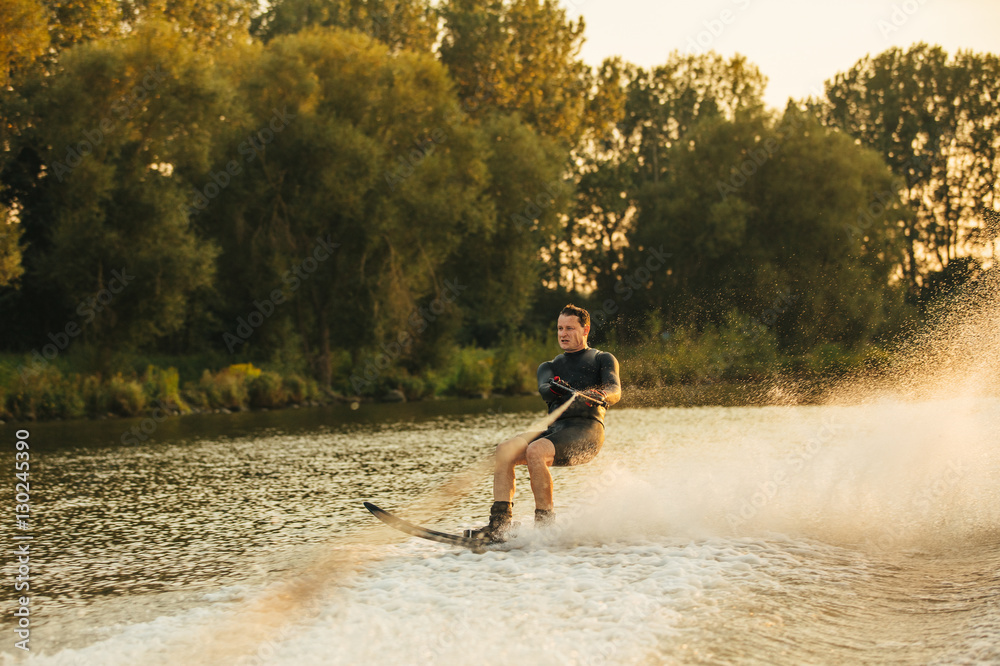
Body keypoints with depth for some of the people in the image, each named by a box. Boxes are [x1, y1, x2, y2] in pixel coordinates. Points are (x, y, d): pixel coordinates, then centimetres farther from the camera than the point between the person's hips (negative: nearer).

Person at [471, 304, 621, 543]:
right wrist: (555, 389, -23)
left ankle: (545, 524, -26)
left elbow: (615, 390, -5)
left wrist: (601, 395, -31)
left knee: (535, 451, -32)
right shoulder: (550, 366, 27)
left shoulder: (602, 359, 15)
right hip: (555, 428, 5)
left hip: (586, 430, -5)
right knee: (505, 450, -20)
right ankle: (499, 524, -26)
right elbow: (544, 389, 3)